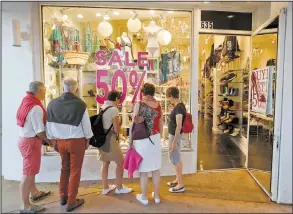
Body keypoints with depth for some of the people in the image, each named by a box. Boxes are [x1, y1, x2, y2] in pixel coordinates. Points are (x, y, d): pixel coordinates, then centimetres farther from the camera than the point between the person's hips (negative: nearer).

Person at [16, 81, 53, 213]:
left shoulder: (26, 102, 5)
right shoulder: (36, 108, -23)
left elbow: (30, 125, 8)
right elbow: (39, 131, -22)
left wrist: (44, 139, 11)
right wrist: (49, 141, -6)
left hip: (24, 139, 10)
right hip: (31, 142, -10)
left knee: (30, 170, 23)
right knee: (28, 173, 0)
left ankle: (35, 193, 42)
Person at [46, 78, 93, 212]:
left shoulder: (52, 103, -5)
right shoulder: (80, 104, -16)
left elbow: (49, 124, 2)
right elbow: (86, 124, -10)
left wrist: (53, 140, 15)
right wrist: (88, 139, 6)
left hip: (60, 141, 4)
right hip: (76, 141, -4)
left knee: (65, 168, 22)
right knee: (75, 170, 9)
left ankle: (63, 196, 35)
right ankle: (71, 202, 18)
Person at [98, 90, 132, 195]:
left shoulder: (102, 107, 8)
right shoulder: (113, 109, -16)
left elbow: (101, 124, 11)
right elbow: (117, 128, -16)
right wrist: (117, 135, 5)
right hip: (110, 139, -8)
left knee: (105, 163, 17)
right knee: (120, 162, 7)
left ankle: (105, 187, 28)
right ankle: (119, 188, 17)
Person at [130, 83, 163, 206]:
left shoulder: (139, 104, -9)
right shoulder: (158, 105, 4)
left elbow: (133, 124, -12)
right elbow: (161, 124, 11)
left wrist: (130, 141, -4)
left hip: (142, 140, -4)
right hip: (155, 139, 5)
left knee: (143, 170, 7)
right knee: (156, 169, 14)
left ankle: (144, 197, 22)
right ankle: (156, 196, 28)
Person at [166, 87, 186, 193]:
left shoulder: (178, 108, -23)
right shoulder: (180, 106, 7)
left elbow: (179, 126, -26)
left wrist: (174, 142, -23)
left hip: (175, 135, -10)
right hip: (175, 134, 10)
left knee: (174, 159, 0)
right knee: (177, 158, 19)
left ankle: (180, 185, 11)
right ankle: (178, 180, 34)